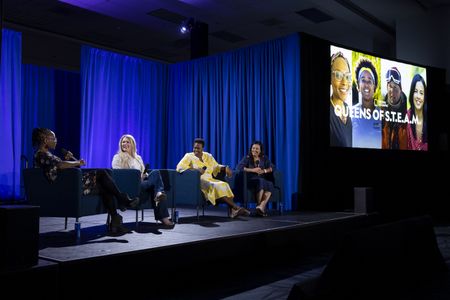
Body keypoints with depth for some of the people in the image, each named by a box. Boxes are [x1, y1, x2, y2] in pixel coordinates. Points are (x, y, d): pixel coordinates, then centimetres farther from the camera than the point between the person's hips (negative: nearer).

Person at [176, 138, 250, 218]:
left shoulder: (208, 156, 17)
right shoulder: (189, 156, 3)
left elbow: (216, 166, 25)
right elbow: (179, 167, -12)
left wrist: (225, 168, 3)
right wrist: (195, 169, -24)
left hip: (210, 180, 5)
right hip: (198, 181, -5)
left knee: (224, 185, -25)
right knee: (216, 186, -31)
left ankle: (232, 210, -37)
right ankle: (236, 207, -29)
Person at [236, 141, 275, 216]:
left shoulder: (264, 158, 16)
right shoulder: (247, 158, 5)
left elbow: (272, 167, 10)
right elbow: (239, 167, -11)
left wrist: (264, 171, -10)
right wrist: (252, 170, -17)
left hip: (263, 180, 3)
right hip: (250, 180, -3)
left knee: (270, 184, -31)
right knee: (261, 182, -37)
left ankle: (261, 206, -43)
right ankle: (260, 207, -29)